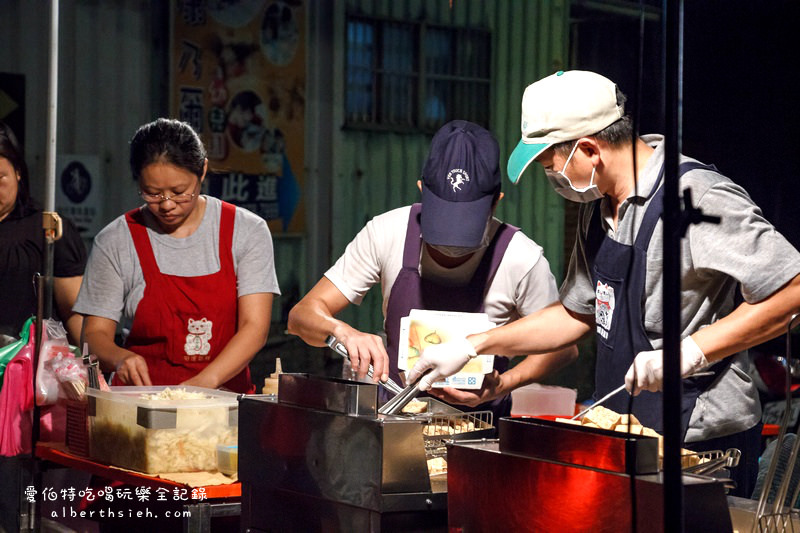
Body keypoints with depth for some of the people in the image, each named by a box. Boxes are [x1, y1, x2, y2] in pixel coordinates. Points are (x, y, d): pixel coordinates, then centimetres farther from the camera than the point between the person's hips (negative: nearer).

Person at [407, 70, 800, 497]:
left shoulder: (700, 199, -18)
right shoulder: (599, 204, 10)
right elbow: (579, 313, 20)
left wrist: (691, 351, -23)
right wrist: (471, 346, 16)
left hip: (704, 444, -8)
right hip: (626, 440, 8)